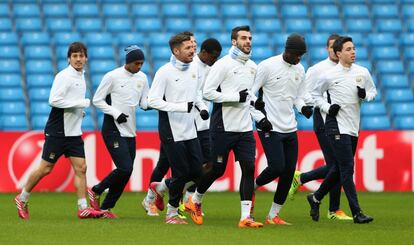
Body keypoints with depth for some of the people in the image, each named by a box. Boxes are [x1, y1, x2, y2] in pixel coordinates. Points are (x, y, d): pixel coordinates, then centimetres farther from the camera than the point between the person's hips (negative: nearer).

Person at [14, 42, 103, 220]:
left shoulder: (81, 77, 13)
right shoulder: (63, 76, -14)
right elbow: (54, 100, -23)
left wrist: (80, 111, 9)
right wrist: (82, 103, -19)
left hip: (74, 132, 8)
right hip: (57, 131, -8)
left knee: (80, 168, -2)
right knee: (46, 168, -1)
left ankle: (83, 208, -3)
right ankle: (22, 200, 15)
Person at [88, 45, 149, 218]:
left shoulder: (142, 78, 8)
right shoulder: (112, 77, -10)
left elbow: (144, 103, 12)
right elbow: (97, 100, -5)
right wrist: (115, 113, -15)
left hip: (130, 131, 7)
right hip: (113, 130, -7)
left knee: (126, 172, 3)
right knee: (125, 168, -16)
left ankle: (105, 207, 15)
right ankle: (96, 192, 5)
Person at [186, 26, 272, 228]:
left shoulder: (252, 67, 13)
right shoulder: (223, 64, -9)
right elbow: (207, 92, -15)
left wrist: (260, 117, 11)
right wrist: (236, 97, -17)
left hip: (245, 128, 6)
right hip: (223, 127, -6)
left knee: (249, 168, -7)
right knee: (218, 169, 3)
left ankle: (245, 217, -7)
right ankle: (195, 201, 29)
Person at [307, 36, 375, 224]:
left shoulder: (363, 72, 5)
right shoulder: (329, 75, -7)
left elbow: (373, 91, 17)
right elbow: (315, 93, 6)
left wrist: (365, 95, -6)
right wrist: (327, 108, -9)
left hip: (353, 127, 6)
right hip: (336, 125, -6)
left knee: (339, 169, 14)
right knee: (347, 168, -10)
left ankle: (316, 198, 34)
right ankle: (356, 213, -10)